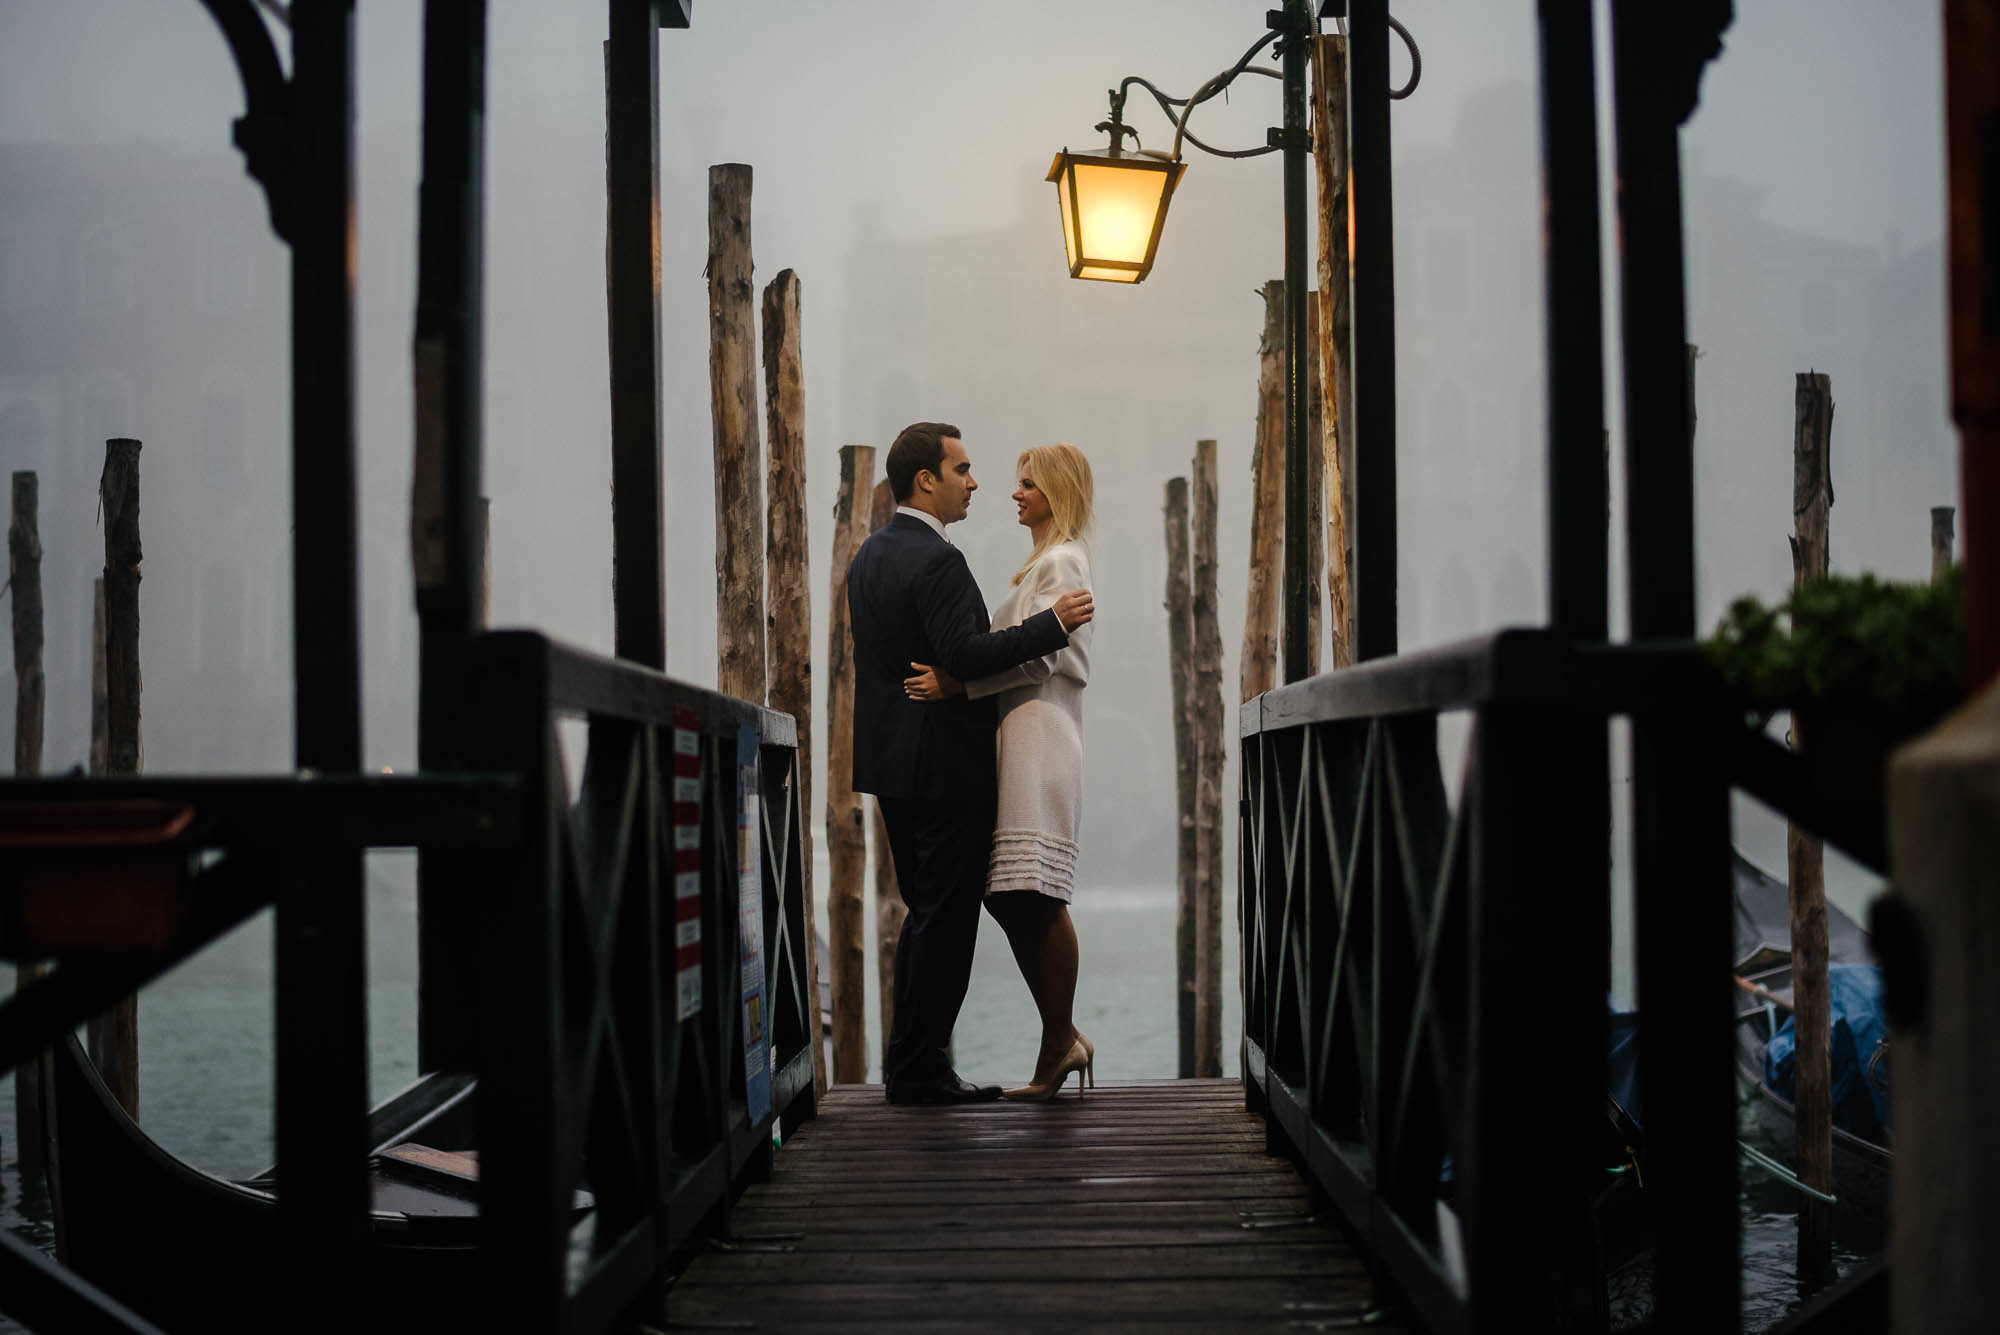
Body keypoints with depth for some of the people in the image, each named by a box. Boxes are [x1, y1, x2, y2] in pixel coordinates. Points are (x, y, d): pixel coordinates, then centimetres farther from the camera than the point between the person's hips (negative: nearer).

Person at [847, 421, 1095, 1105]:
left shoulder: (870, 555, 13)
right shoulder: (936, 561, -17)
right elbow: (964, 654, -26)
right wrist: (1050, 623, -20)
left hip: (892, 763, 10)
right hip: (945, 766, -10)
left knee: (927, 913, 16)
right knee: (945, 916, -3)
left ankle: (910, 1064, 18)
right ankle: (918, 1068, -1)